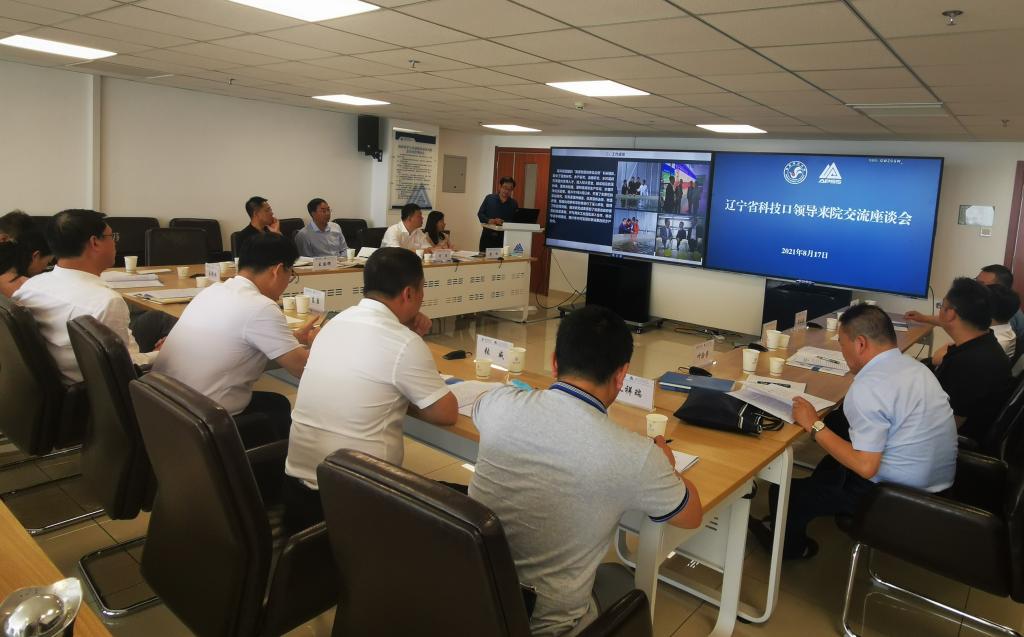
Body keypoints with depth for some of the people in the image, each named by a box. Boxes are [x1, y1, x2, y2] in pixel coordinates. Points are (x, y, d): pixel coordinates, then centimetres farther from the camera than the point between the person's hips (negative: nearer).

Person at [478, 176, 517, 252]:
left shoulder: (513, 204, 5)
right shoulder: (489, 198, 5)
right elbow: (480, 214, 5)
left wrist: (503, 223, -18)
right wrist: (489, 220, -14)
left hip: (503, 239, -1)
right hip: (487, 236, 1)